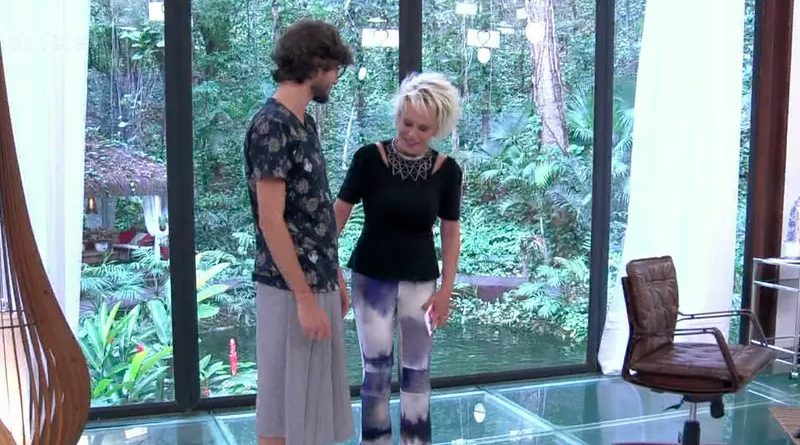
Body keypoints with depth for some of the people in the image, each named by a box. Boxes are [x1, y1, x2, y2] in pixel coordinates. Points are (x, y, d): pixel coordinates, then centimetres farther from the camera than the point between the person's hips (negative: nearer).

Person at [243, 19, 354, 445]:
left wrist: (333, 279, 18)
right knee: (283, 403, 3)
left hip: (316, 283, 9)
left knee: (310, 399, 17)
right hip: (291, 290, -9)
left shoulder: (304, 123, 11)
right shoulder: (270, 125, -17)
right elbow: (271, 221, -21)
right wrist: (305, 298, -21)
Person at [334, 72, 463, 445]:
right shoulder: (369, 158, -12)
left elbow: (450, 233, 2)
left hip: (420, 280, 2)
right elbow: (339, 213, -8)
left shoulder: (447, 171, -6)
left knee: (417, 369, 10)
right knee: (376, 368, 4)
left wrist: (446, 290, -1)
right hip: (372, 277, -2)